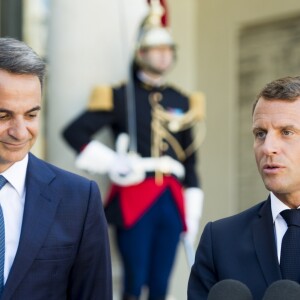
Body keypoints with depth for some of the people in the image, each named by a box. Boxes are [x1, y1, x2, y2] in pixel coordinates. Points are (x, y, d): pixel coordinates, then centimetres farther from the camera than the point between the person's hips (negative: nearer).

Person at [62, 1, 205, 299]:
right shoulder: (119, 96, 1)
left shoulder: (181, 101, 15)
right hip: (134, 199, -4)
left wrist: (193, 212, 13)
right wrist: (112, 163, -10)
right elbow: (74, 132, -4)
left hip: (171, 200, 4)